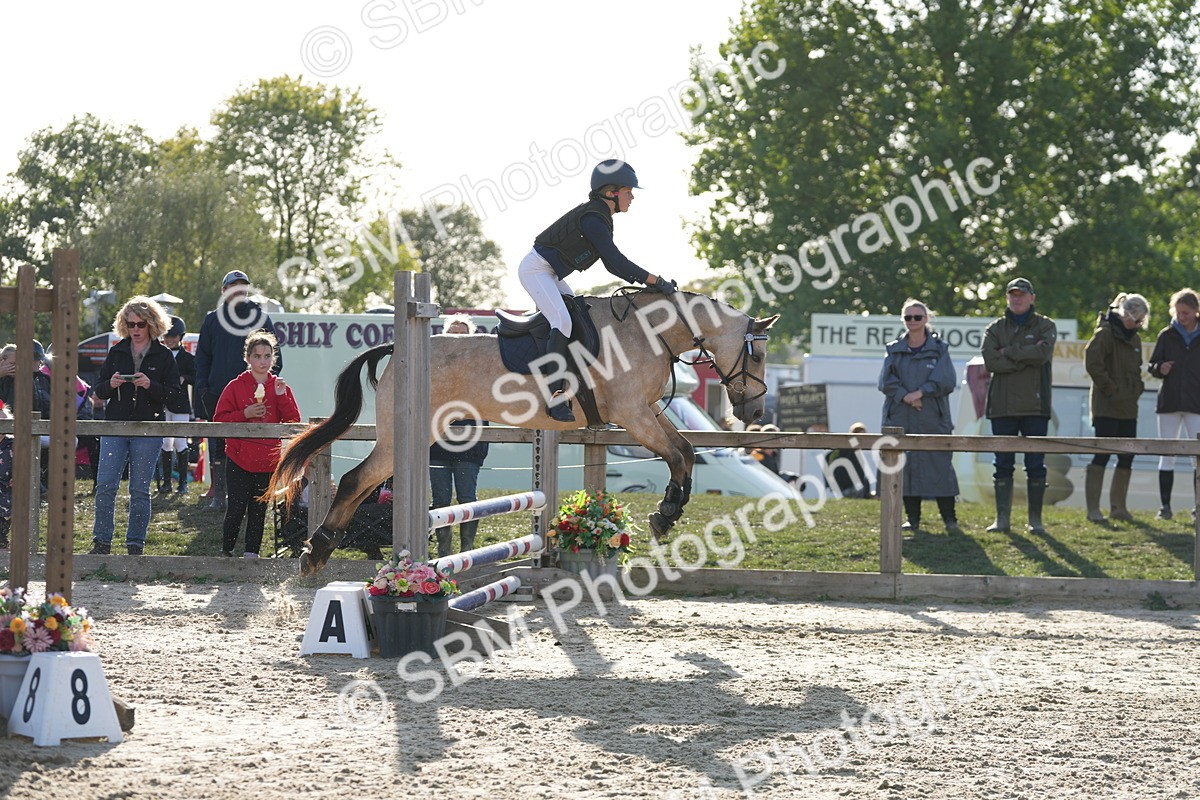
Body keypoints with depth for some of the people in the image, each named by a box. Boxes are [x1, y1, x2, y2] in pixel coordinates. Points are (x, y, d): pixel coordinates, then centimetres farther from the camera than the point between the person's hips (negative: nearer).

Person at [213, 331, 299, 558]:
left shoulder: (280, 387, 8)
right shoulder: (236, 386, 1)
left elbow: (294, 422, 0)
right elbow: (219, 420, -4)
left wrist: (281, 397, -12)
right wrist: (245, 414, -16)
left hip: (267, 460, 2)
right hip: (239, 460, -2)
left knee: (258, 509, 7)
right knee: (236, 509, -6)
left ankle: (252, 553, 13)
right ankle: (226, 551, 10)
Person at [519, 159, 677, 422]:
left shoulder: (600, 218, 11)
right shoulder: (592, 218, -21)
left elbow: (611, 263, 14)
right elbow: (616, 261, -25)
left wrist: (643, 281, 2)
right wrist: (655, 281, -21)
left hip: (550, 275, 11)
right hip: (535, 269, -11)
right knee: (562, 321, -24)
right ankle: (555, 396, -29)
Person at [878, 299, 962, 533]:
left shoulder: (939, 349, 7)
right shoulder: (894, 350, 12)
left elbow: (947, 380, -5)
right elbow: (886, 381, 1)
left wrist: (921, 392, -15)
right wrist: (905, 396, -14)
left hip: (933, 419, -2)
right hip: (901, 420, 2)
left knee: (939, 466, -6)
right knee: (906, 467, 1)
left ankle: (950, 519, -1)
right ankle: (912, 518, 8)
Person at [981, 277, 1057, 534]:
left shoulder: (1045, 326, 7)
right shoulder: (995, 329, 11)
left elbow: (1042, 354, -14)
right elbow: (990, 361, -7)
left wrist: (1008, 352, -7)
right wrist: (1025, 357, -12)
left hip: (1035, 406, -1)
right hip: (1002, 406, 1)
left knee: (1035, 465, 1)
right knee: (1003, 465, 3)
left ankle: (1035, 519, 7)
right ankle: (1002, 518, 8)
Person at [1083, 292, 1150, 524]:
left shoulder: (1134, 338, 18)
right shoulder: (1105, 333, -9)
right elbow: (1092, 362, -20)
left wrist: (1137, 387, 12)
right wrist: (1109, 387, -16)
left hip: (1128, 409, 9)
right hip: (1107, 407, -9)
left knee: (1127, 457, 8)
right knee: (1102, 455, -9)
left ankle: (1118, 507, 17)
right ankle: (1093, 509, -7)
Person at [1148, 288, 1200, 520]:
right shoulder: (1167, 335, 5)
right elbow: (1152, 366, 8)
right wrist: (1160, 369, -14)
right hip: (1169, 402, 1)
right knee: (1167, 455, 3)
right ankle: (1165, 505, 7)